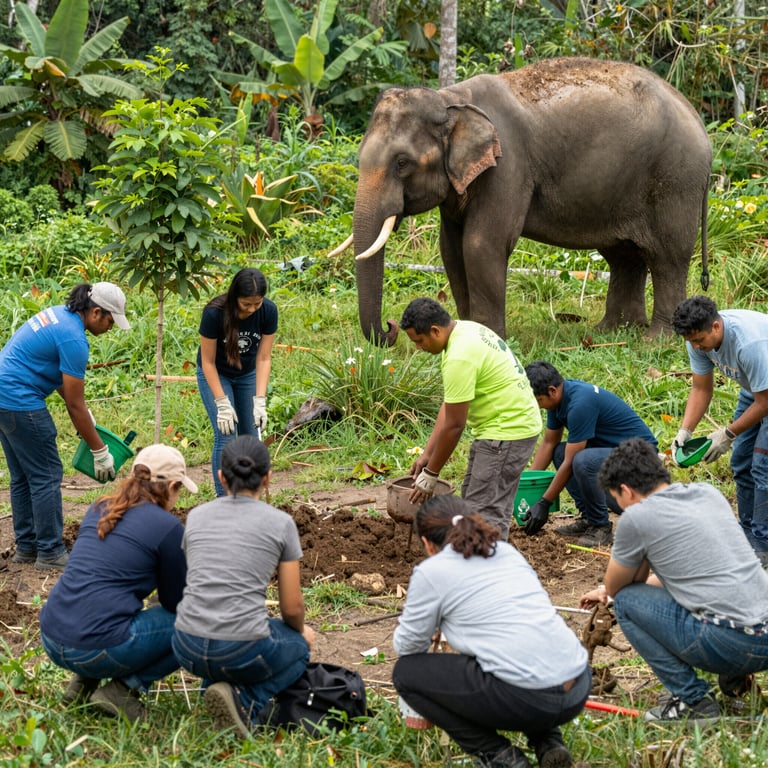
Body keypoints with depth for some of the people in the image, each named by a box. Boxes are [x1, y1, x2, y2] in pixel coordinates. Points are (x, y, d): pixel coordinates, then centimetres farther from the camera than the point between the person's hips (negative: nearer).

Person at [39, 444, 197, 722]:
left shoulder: (99, 509, 15)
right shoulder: (167, 527, -4)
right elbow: (176, 602, 9)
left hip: (51, 641, 7)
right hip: (98, 649, -7)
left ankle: (85, 682, 17)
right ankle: (125, 688, -2)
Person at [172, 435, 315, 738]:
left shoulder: (196, 516, 11)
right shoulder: (280, 523, 0)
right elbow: (292, 608, 4)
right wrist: (301, 632, 29)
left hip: (188, 649, 5)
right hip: (242, 651, -5)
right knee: (299, 646, 30)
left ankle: (215, 688, 11)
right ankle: (246, 701, 1)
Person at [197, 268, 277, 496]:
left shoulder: (268, 312, -23)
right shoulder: (214, 313, -32)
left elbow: (263, 358, -16)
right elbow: (208, 362, -22)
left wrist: (260, 401, -22)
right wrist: (222, 404, -25)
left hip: (247, 375, 4)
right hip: (215, 375, -4)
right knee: (226, 436, -14)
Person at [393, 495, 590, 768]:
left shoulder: (432, 571, 2)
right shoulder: (507, 551, 21)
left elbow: (408, 645, 12)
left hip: (525, 699, -7)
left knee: (406, 672, 12)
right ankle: (548, 743, 16)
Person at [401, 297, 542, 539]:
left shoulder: (460, 357, -25)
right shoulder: (464, 330, 7)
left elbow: (454, 425, -20)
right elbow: (449, 404, 12)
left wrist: (430, 474, -10)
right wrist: (426, 454, 11)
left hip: (508, 430, -11)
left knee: (486, 511, -11)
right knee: (471, 501, 18)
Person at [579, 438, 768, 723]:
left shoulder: (636, 517, -5)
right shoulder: (709, 493, 17)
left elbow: (614, 588, 11)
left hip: (729, 643, -8)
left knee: (626, 600, 7)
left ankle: (693, 700, 3)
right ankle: (734, 678, 16)